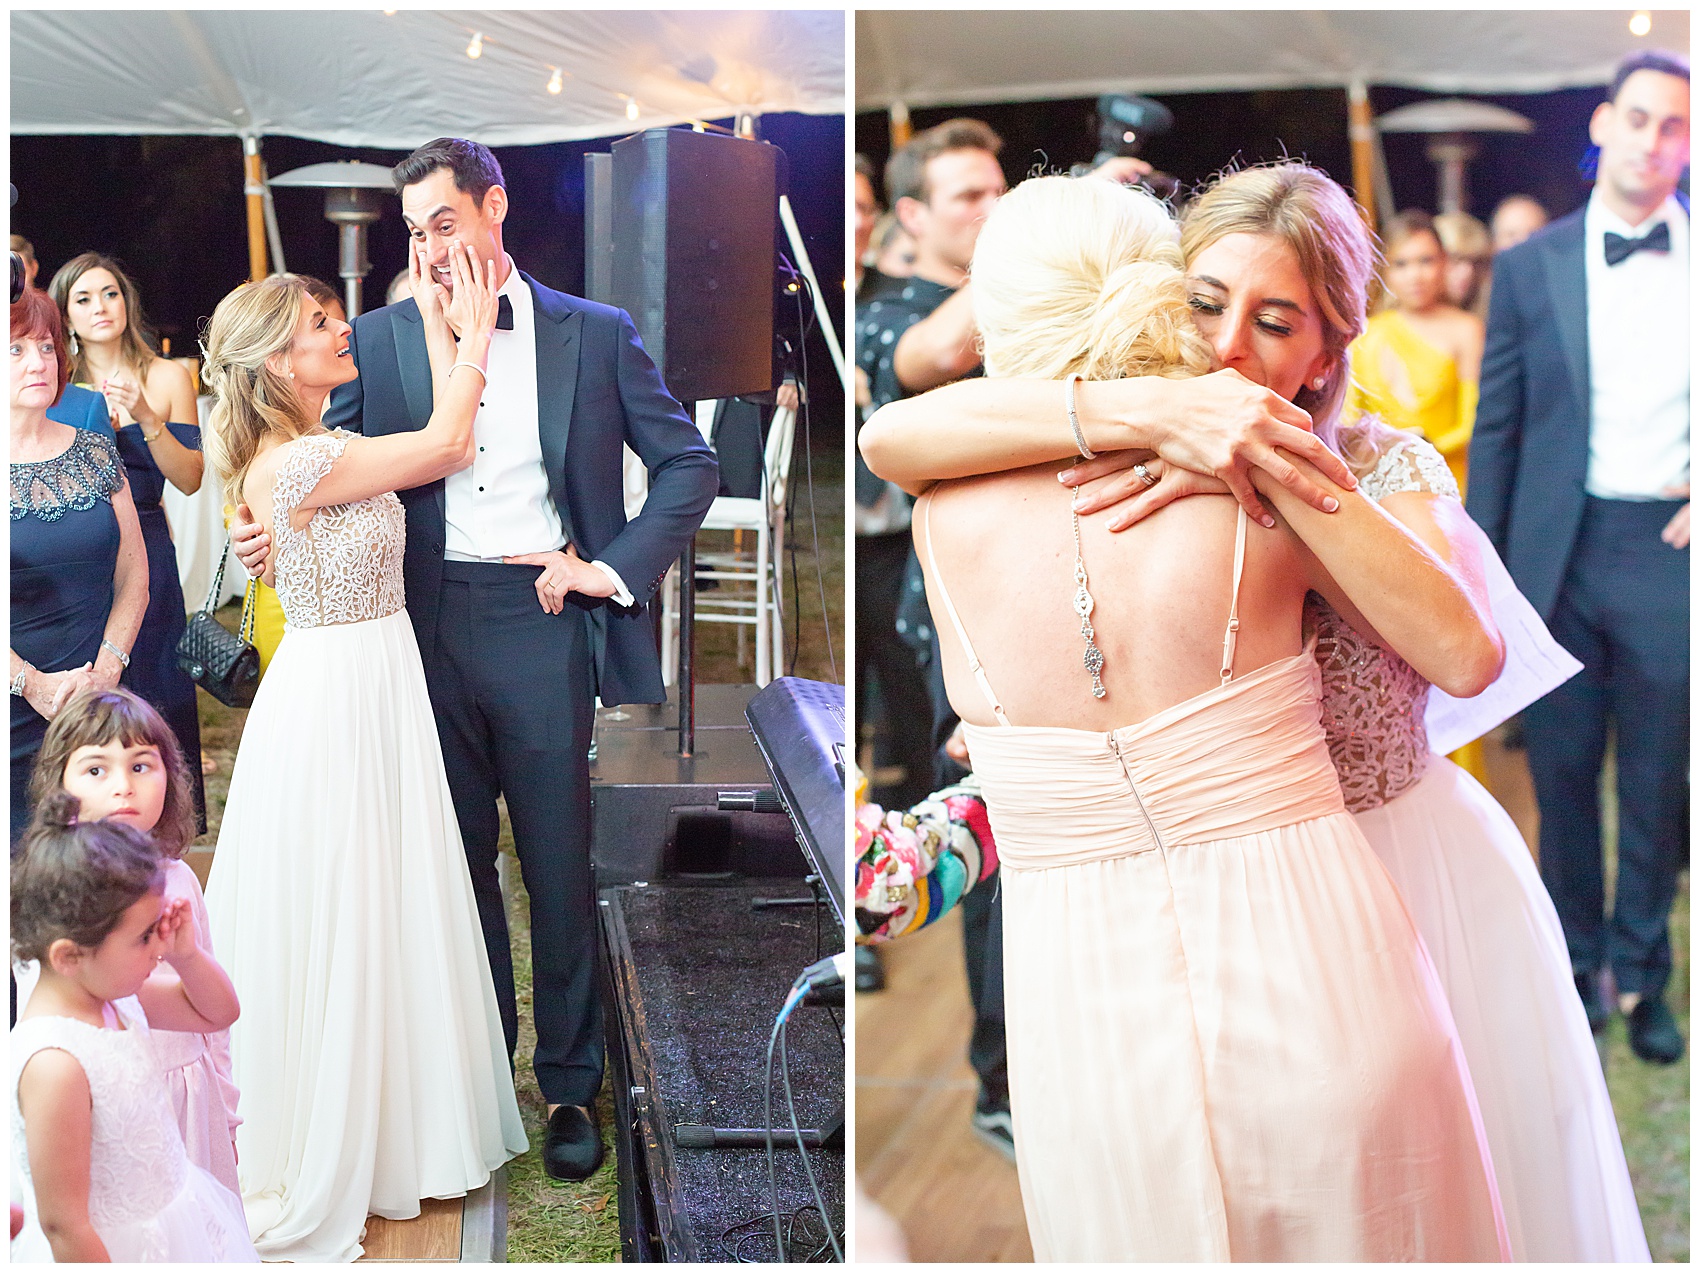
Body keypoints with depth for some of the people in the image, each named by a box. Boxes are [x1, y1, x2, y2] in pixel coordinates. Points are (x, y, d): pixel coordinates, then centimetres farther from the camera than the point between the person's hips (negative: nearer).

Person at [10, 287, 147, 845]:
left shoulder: (96, 453, 9)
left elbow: (133, 578, 9)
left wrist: (107, 668, -4)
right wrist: (33, 684, -13)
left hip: (97, 710, 3)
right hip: (14, 715, -3)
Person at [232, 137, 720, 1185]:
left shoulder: (595, 335, 3)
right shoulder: (380, 339, 6)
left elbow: (690, 466, 5)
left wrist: (613, 569, -4)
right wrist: (275, 528, -12)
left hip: (542, 625, -1)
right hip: (429, 624, 2)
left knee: (559, 864, 6)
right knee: (458, 861, 11)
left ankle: (572, 1084, 19)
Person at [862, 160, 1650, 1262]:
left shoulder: (1385, 467, -9)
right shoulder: (1107, 470, -8)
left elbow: (1463, 654, -29)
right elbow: (892, 435, -27)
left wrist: (1267, 465, -33)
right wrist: (1152, 410, -35)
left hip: (1408, 872, 0)